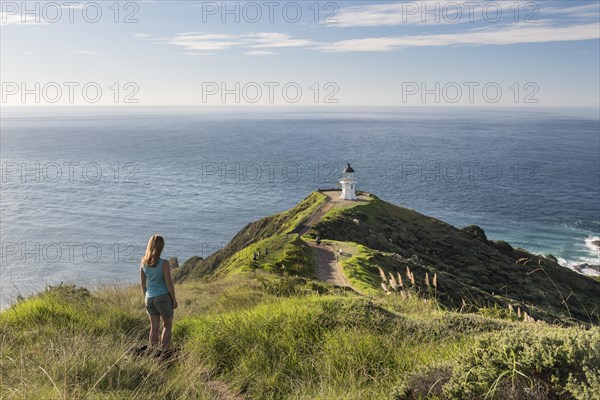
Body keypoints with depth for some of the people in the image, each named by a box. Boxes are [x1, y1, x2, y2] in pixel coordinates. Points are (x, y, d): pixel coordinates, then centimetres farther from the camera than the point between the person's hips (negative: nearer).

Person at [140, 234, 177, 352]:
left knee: (154, 327, 14)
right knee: (167, 326, 14)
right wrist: (174, 300, -3)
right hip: (163, 298, -4)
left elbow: (143, 283, 6)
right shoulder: (164, 263, -17)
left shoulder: (143, 263, -2)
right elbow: (169, 283, -14)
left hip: (150, 298, 4)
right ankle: (164, 352, 10)